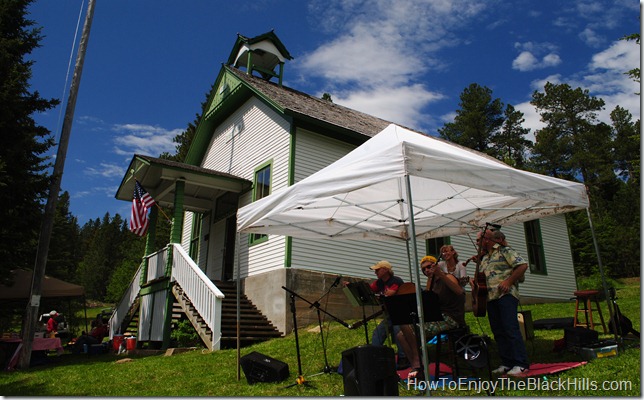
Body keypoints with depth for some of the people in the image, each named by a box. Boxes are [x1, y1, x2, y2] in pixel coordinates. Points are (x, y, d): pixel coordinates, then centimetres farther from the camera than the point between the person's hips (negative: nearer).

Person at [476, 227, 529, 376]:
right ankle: (507, 363, 14)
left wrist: (508, 282, -15)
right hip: (490, 297, 8)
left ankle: (520, 364, -5)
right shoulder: (484, 257, 22)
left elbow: (523, 265, -11)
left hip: (506, 295, -8)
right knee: (498, 332, 8)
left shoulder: (505, 251, -1)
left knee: (511, 329, -11)